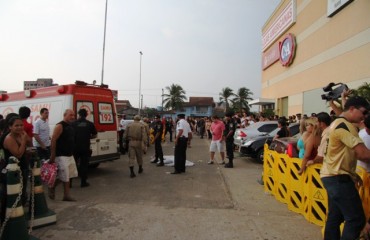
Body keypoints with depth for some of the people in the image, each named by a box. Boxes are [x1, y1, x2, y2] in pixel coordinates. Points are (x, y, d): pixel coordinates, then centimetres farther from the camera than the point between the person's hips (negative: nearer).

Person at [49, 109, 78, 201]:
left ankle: (67, 195, 16)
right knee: (62, 176, -3)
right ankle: (52, 188, 23)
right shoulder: (60, 126, -13)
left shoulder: (70, 127, 12)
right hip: (61, 156, -9)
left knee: (67, 176, 10)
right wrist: (52, 156, -20)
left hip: (69, 155, 9)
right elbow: (53, 140, -18)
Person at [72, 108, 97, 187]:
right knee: (84, 164, 8)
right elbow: (95, 135, 7)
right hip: (85, 148, 0)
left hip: (75, 147, 1)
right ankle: (83, 182, 11)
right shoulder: (90, 124, -1)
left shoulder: (73, 123, -2)